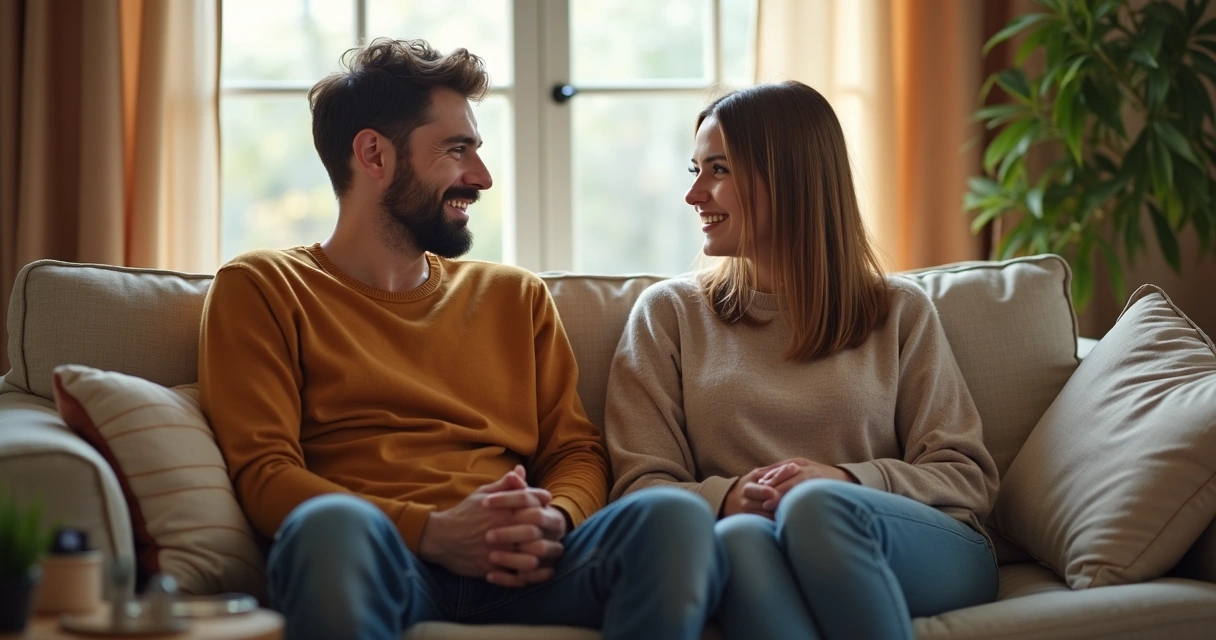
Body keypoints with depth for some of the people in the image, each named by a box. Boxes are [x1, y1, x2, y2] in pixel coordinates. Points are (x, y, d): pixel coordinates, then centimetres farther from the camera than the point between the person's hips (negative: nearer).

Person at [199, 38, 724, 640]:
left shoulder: (518, 296, 27)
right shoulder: (261, 289, 13)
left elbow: (577, 452, 20)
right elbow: (263, 472, 1)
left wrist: (554, 521, -7)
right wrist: (430, 532, -15)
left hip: (515, 570, 3)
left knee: (675, 516, -30)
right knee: (331, 526, -40)